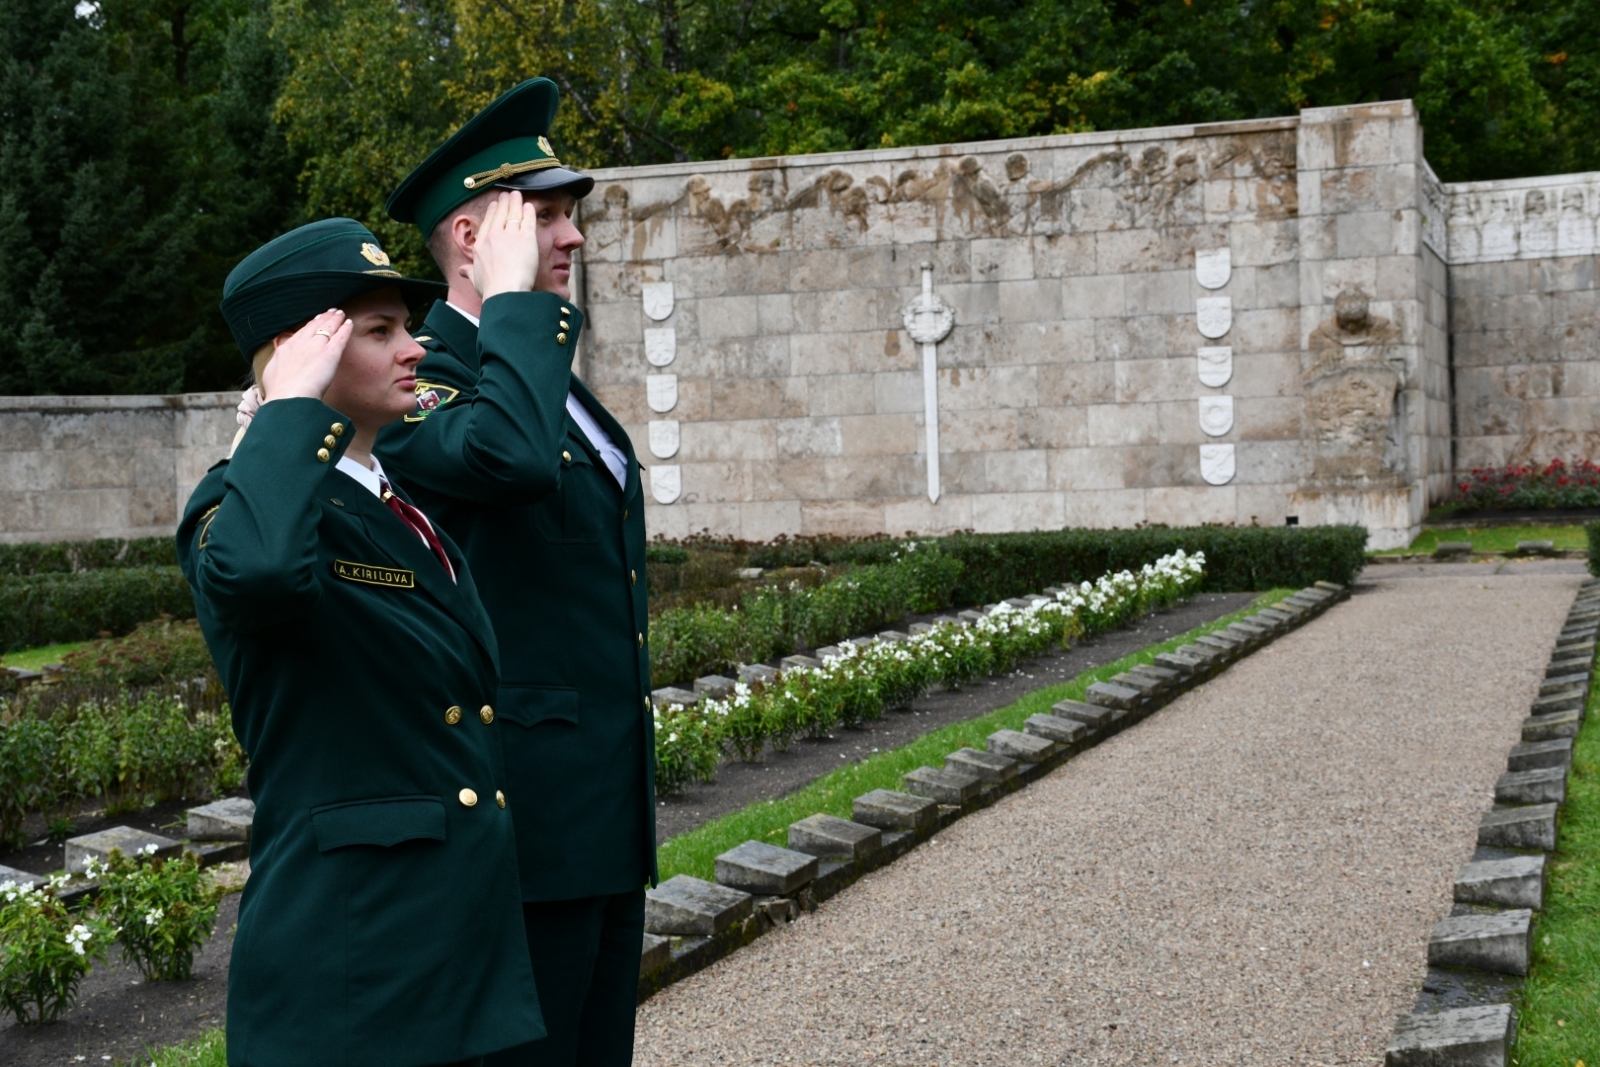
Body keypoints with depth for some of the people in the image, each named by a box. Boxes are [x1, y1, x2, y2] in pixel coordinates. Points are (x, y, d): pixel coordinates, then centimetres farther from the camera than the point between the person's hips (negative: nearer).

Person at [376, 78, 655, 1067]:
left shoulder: (547, 375, 17)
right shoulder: (420, 377, -13)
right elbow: (511, 458, -38)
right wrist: (519, 299, -23)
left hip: (606, 823, 9)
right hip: (522, 824, -9)